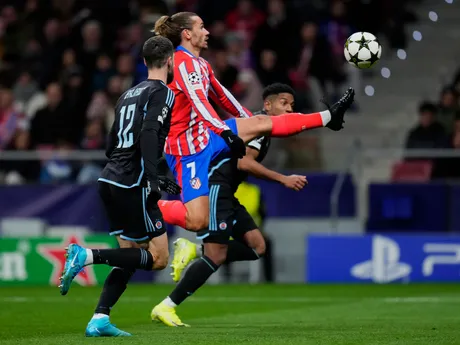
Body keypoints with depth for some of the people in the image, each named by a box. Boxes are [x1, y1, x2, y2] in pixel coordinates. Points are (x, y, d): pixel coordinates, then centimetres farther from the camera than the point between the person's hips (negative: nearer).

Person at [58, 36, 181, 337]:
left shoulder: (130, 94, 20)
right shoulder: (163, 92, -5)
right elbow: (148, 133, -22)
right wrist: (152, 177, -27)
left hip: (110, 180, 9)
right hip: (132, 185, -9)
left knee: (131, 257, 12)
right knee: (158, 257, -4)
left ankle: (99, 320, 2)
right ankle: (87, 256, -17)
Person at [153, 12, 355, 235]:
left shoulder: (199, 64, 14)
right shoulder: (183, 62, -16)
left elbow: (221, 96, 26)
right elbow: (200, 103, -29)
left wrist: (248, 120, 34)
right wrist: (226, 133, -36)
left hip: (207, 135, 9)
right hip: (188, 147, -9)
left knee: (262, 123, 8)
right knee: (197, 222, -18)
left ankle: (328, 117, 15)